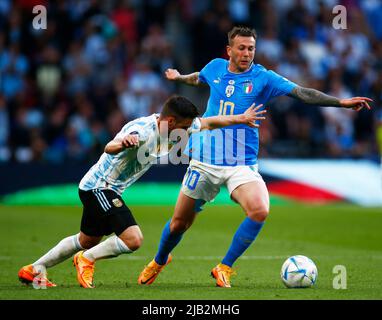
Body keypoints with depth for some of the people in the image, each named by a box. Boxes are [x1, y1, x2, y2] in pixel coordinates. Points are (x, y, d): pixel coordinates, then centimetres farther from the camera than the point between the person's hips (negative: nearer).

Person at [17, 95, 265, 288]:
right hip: (99, 186, -10)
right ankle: (87, 260, 2)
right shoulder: (143, 130, -29)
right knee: (133, 239, -19)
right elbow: (110, 147, -43)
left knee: (88, 241, 22)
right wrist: (122, 143, -65)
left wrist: (241, 119, 11)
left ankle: (34, 270, 31)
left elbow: (208, 123, 10)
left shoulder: (176, 128, -3)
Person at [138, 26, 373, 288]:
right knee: (180, 223, 8)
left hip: (242, 165, -2)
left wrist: (342, 102, -25)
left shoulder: (263, 78, -6)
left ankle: (225, 268, -10)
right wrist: (178, 77, 44)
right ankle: (159, 262, 39)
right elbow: (197, 79, 28)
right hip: (205, 161, 2)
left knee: (260, 211, -28)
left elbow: (302, 93, -15)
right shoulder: (215, 68, 3)